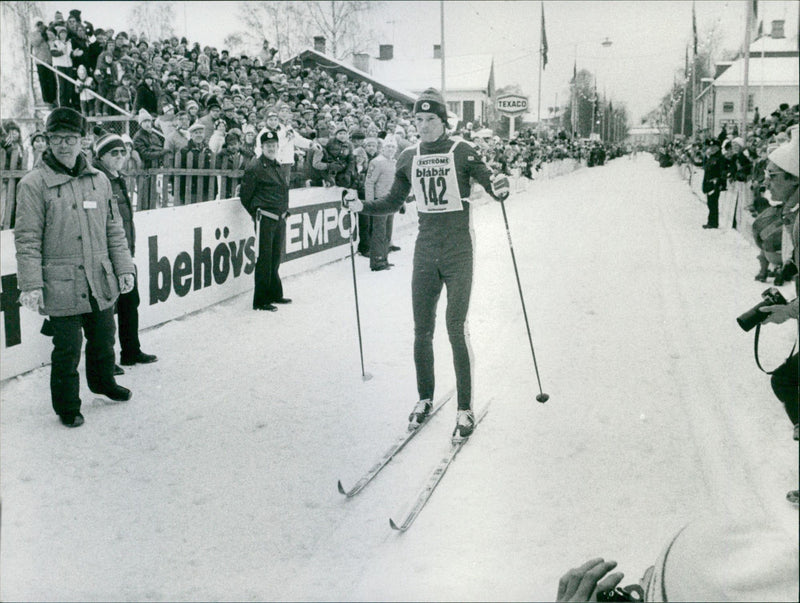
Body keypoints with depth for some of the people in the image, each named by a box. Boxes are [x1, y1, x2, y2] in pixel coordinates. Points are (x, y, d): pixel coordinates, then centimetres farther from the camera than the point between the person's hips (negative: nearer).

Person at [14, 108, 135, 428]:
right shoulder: (34, 184, -7)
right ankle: (67, 406, 20)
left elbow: (114, 229, 14)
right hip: (61, 285, -5)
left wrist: (123, 268, 9)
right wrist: (31, 285, -13)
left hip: (101, 282, 5)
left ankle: (103, 382, 45)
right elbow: (27, 240, -8)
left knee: (103, 339, 19)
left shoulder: (98, 180, 8)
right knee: (67, 348, 0)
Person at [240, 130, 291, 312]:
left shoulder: (276, 166, 16)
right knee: (264, 259, -6)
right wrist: (257, 214, -2)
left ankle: (275, 294, 27)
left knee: (275, 259, 16)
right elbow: (245, 196, -7)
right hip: (265, 219, -8)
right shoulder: (255, 168, -9)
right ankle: (260, 301, 0)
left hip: (279, 219, 8)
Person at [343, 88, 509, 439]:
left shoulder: (462, 152, -6)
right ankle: (425, 399, 25)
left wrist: (500, 188, -31)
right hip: (425, 250, 4)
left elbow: (491, 184, -8)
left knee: (456, 329, -7)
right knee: (422, 330, 8)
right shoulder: (409, 158, 7)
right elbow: (394, 202, 17)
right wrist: (362, 206, 1)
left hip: (458, 251, -4)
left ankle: (465, 409, 3)